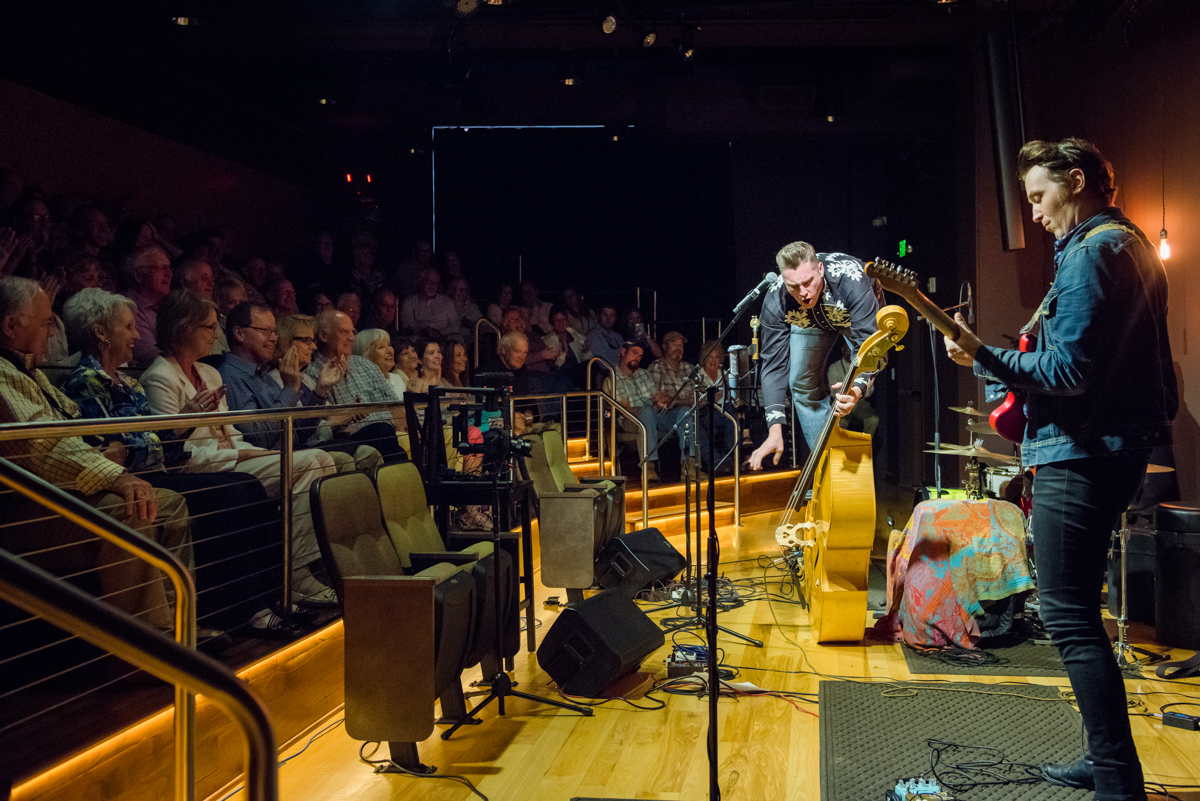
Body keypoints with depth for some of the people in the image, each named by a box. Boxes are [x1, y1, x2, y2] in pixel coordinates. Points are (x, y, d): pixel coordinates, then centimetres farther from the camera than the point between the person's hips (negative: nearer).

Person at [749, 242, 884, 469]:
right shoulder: (776, 301, -35)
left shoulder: (851, 281, -44)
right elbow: (774, 365, -30)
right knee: (802, 382, -11)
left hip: (859, 313, -2)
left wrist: (856, 390, -65)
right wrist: (774, 431, -37)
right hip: (809, 321, 2)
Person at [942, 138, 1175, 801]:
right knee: (1078, 609, 17)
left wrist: (985, 360, -17)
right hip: (1122, 444, 11)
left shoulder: (1088, 252, -14)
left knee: (1068, 616, -9)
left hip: (1081, 454, -11)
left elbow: (1067, 370, -22)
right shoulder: (1132, 244, 18)